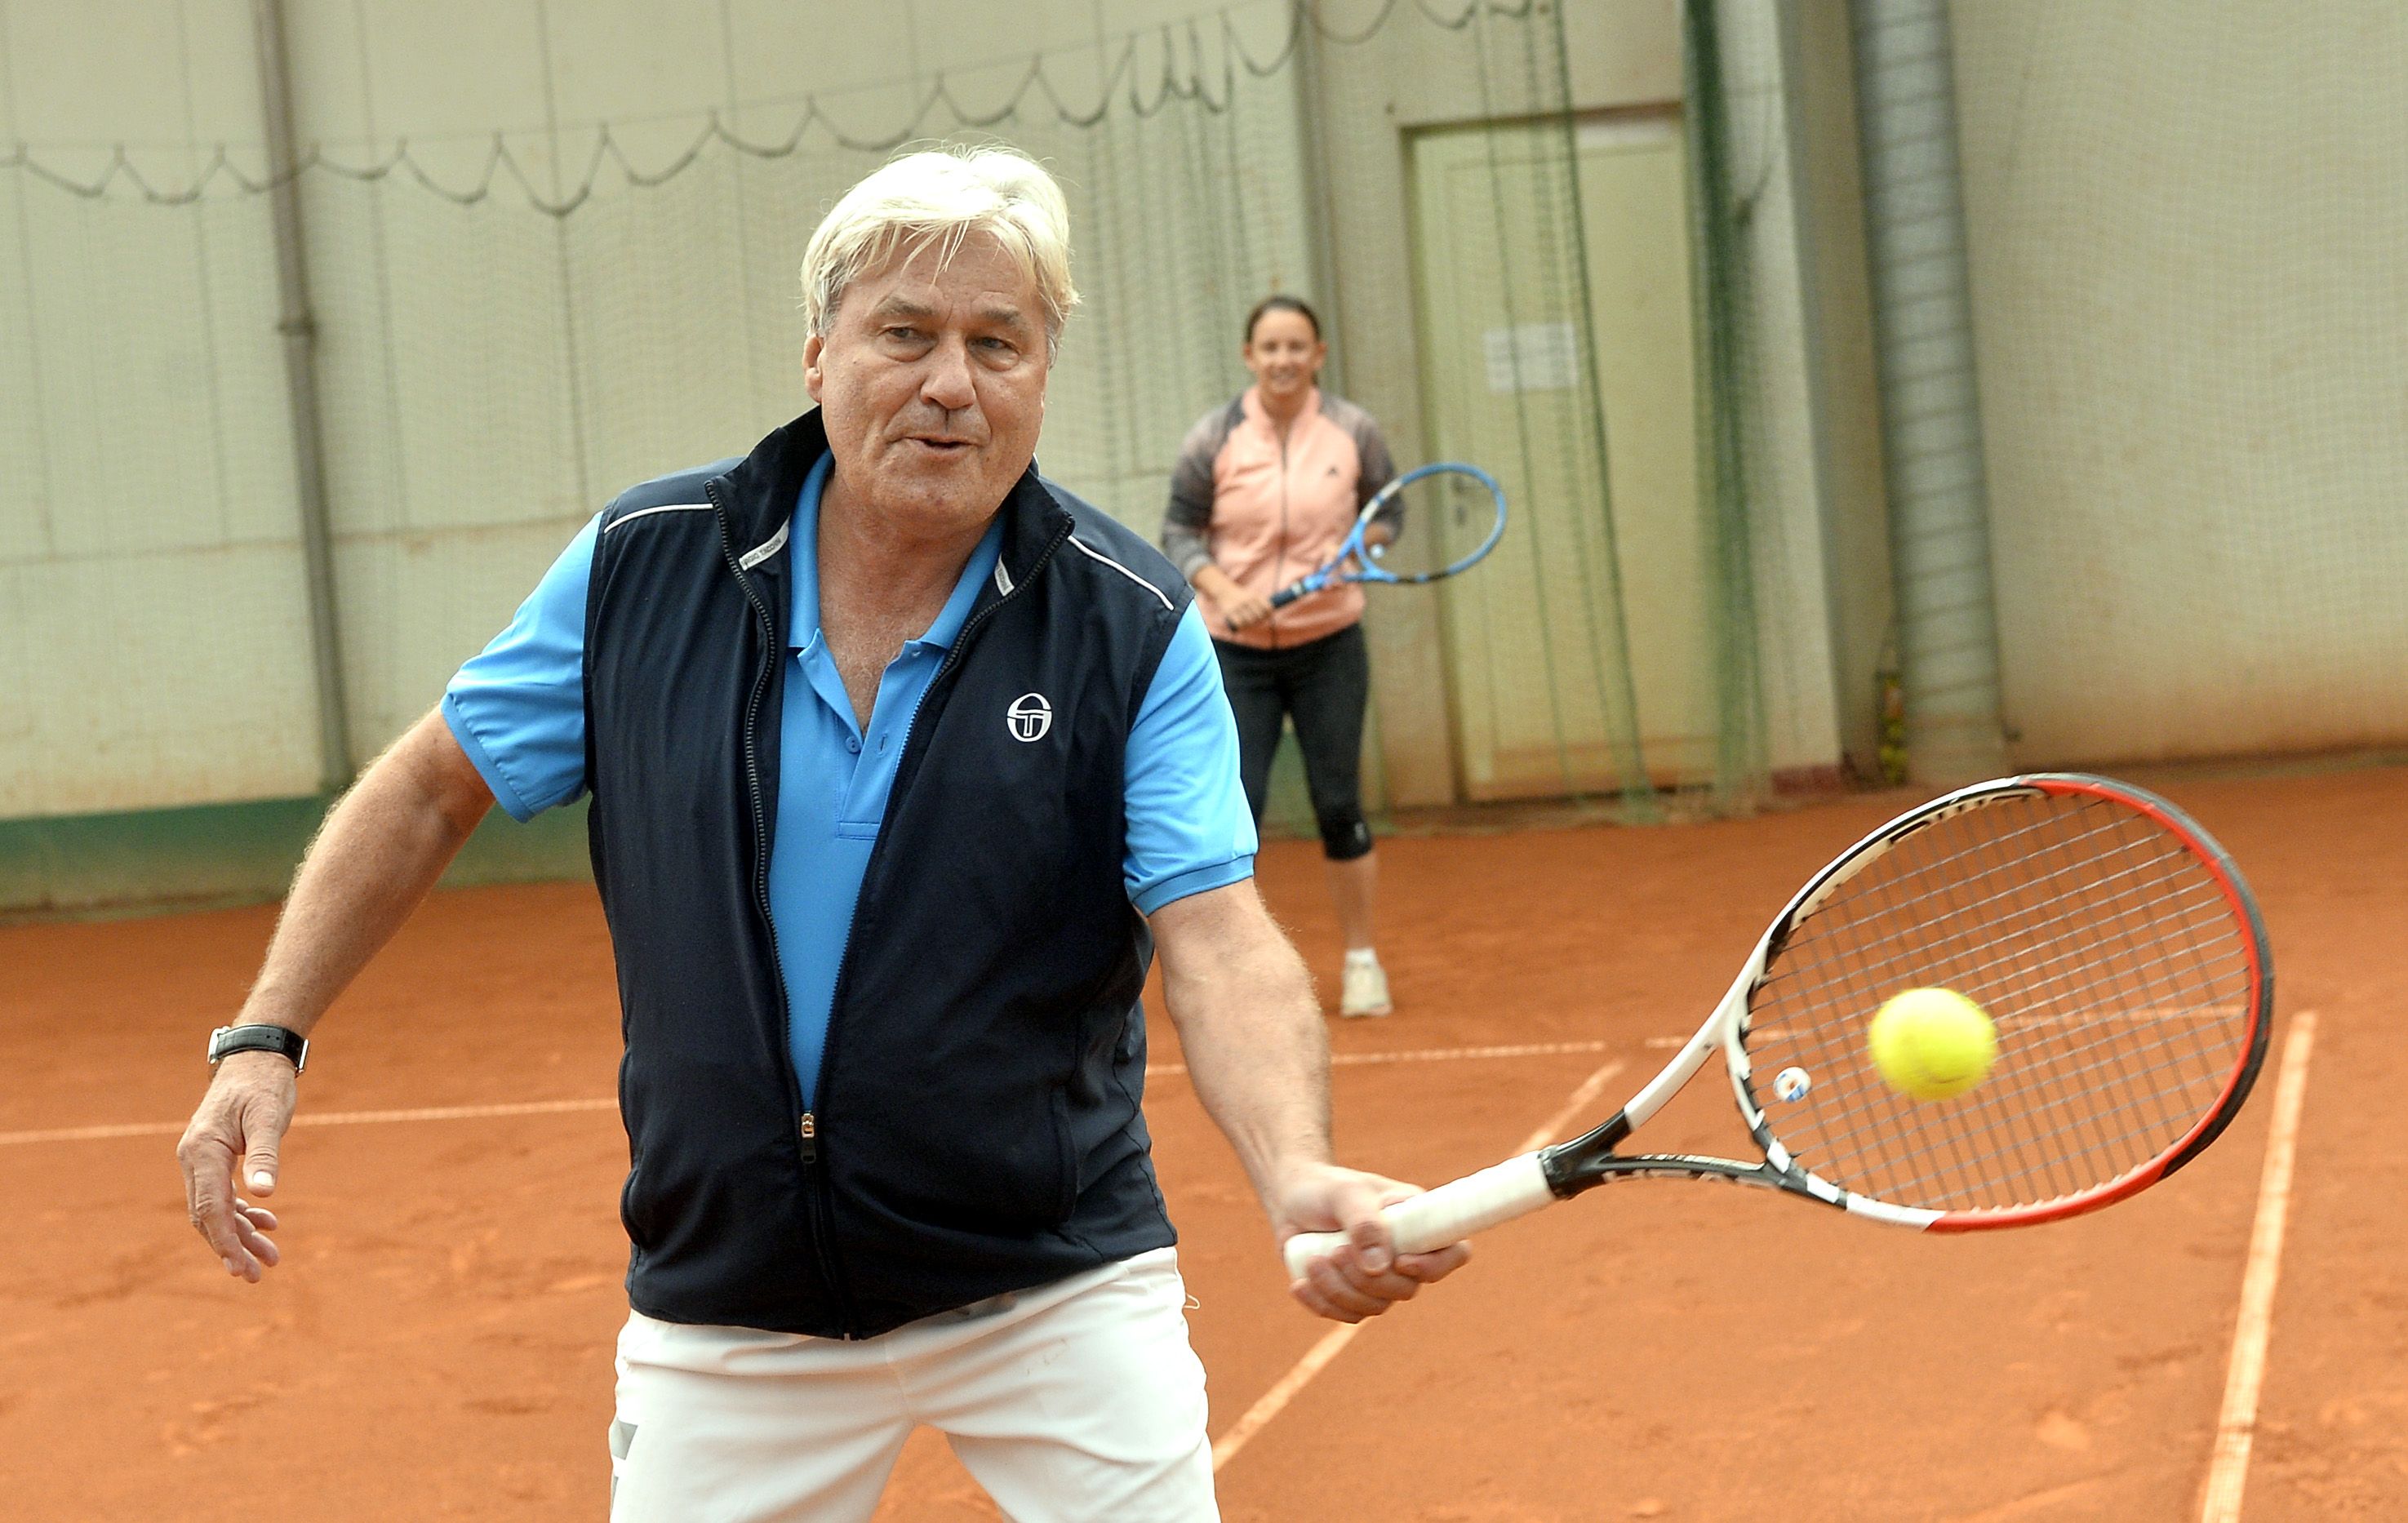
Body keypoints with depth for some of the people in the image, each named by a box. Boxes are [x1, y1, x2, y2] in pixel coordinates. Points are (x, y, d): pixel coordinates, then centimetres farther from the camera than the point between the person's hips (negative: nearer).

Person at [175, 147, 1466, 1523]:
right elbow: (429, 794, 7)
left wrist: (1301, 1180, -36)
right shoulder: (644, 566, -6)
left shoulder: (1135, 628, -10)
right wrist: (267, 1038, -1)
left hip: (1059, 1291, -1)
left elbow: (1223, 949, -18)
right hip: (723, 1311, 2)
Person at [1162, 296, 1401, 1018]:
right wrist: (1225, 591, -17)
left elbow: (1388, 510, 10)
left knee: (1339, 804, 2)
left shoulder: (1353, 431, -2)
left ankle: (1361, 960, 18)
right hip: (1238, 652, 0)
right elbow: (1179, 532, 0)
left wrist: (1361, 544, -12)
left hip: (1330, 645, 1)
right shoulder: (1213, 438, -5)